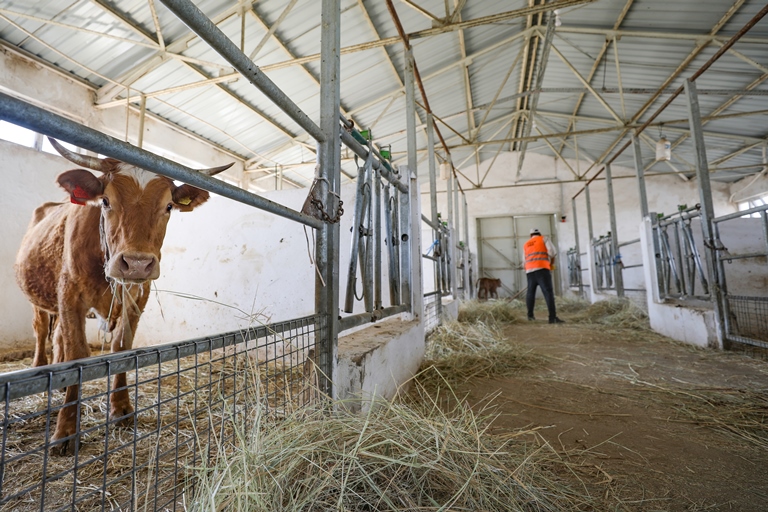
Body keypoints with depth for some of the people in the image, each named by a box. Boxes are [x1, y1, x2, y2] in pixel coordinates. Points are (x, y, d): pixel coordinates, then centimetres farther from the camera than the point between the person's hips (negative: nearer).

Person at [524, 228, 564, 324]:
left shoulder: (526, 245, 25)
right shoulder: (544, 239, 13)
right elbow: (553, 251, -3)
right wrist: (551, 260, 14)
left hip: (529, 270, 5)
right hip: (542, 269, -5)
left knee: (530, 292, 15)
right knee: (548, 292, -10)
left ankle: (530, 315, 18)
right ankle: (552, 317, -18)